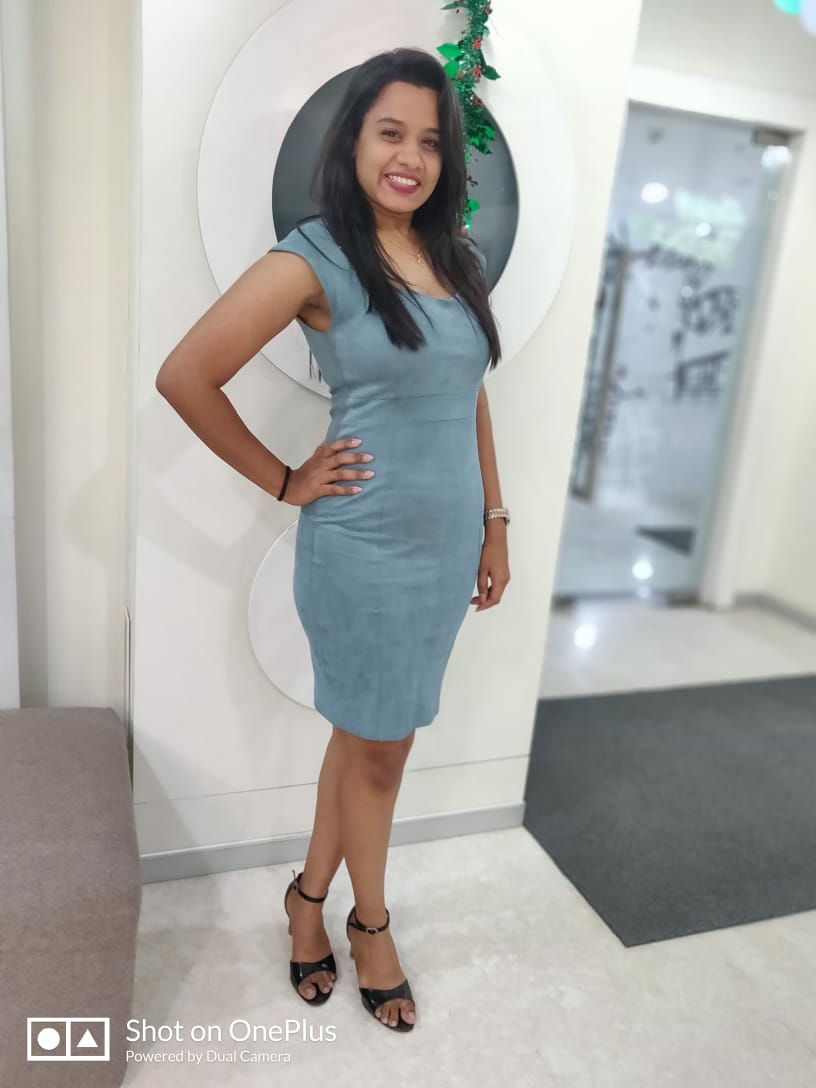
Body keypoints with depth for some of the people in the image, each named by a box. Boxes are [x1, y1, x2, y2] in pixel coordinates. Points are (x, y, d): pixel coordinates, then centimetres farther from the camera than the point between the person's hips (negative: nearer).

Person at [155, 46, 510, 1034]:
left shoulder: (458, 257, 8)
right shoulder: (314, 259, -10)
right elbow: (184, 376, -13)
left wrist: (494, 523, 11)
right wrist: (283, 482, -9)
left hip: (449, 541, 6)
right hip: (365, 547, -6)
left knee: (368, 734, 18)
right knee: (378, 746, 10)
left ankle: (310, 894, 41)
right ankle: (370, 923, 38)